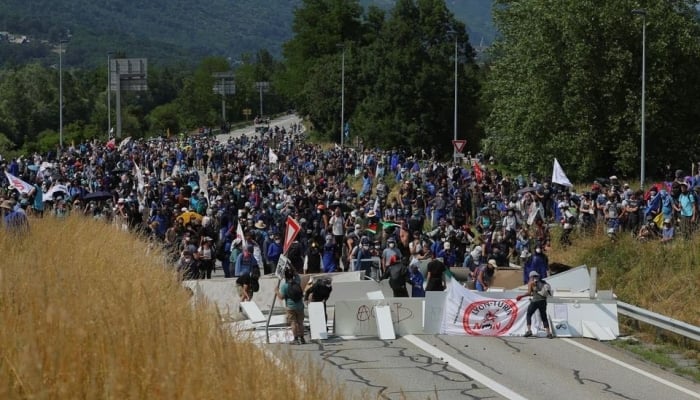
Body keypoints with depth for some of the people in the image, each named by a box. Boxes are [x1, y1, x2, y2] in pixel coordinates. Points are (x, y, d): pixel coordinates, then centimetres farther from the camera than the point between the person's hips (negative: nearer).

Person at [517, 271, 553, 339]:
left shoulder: (531, 283, 5)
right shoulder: (542, 282, 21)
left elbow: (529, 293, -6)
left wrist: (521, 296, 4)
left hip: (535, 301, -5)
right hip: (543, 301, 5)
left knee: (528, 315, 9)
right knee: (544, 317, 13)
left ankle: (529, 330, -7)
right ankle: (548, 333, 2)